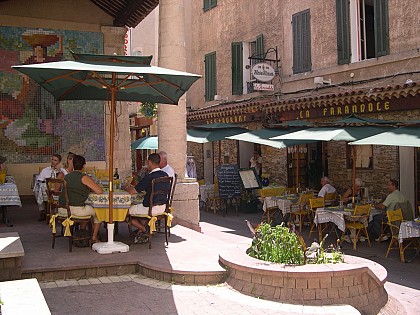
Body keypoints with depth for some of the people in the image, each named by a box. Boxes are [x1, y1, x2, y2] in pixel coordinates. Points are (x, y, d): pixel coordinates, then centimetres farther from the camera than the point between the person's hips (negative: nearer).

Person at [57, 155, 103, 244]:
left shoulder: (66, 177, 14)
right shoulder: (84, 178, -6)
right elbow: (100, 191, -6)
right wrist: (90, 189, 14)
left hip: (61, 209, 7)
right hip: (76, 209, -7)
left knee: (86, 209, 34)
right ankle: (94, 238, 20)